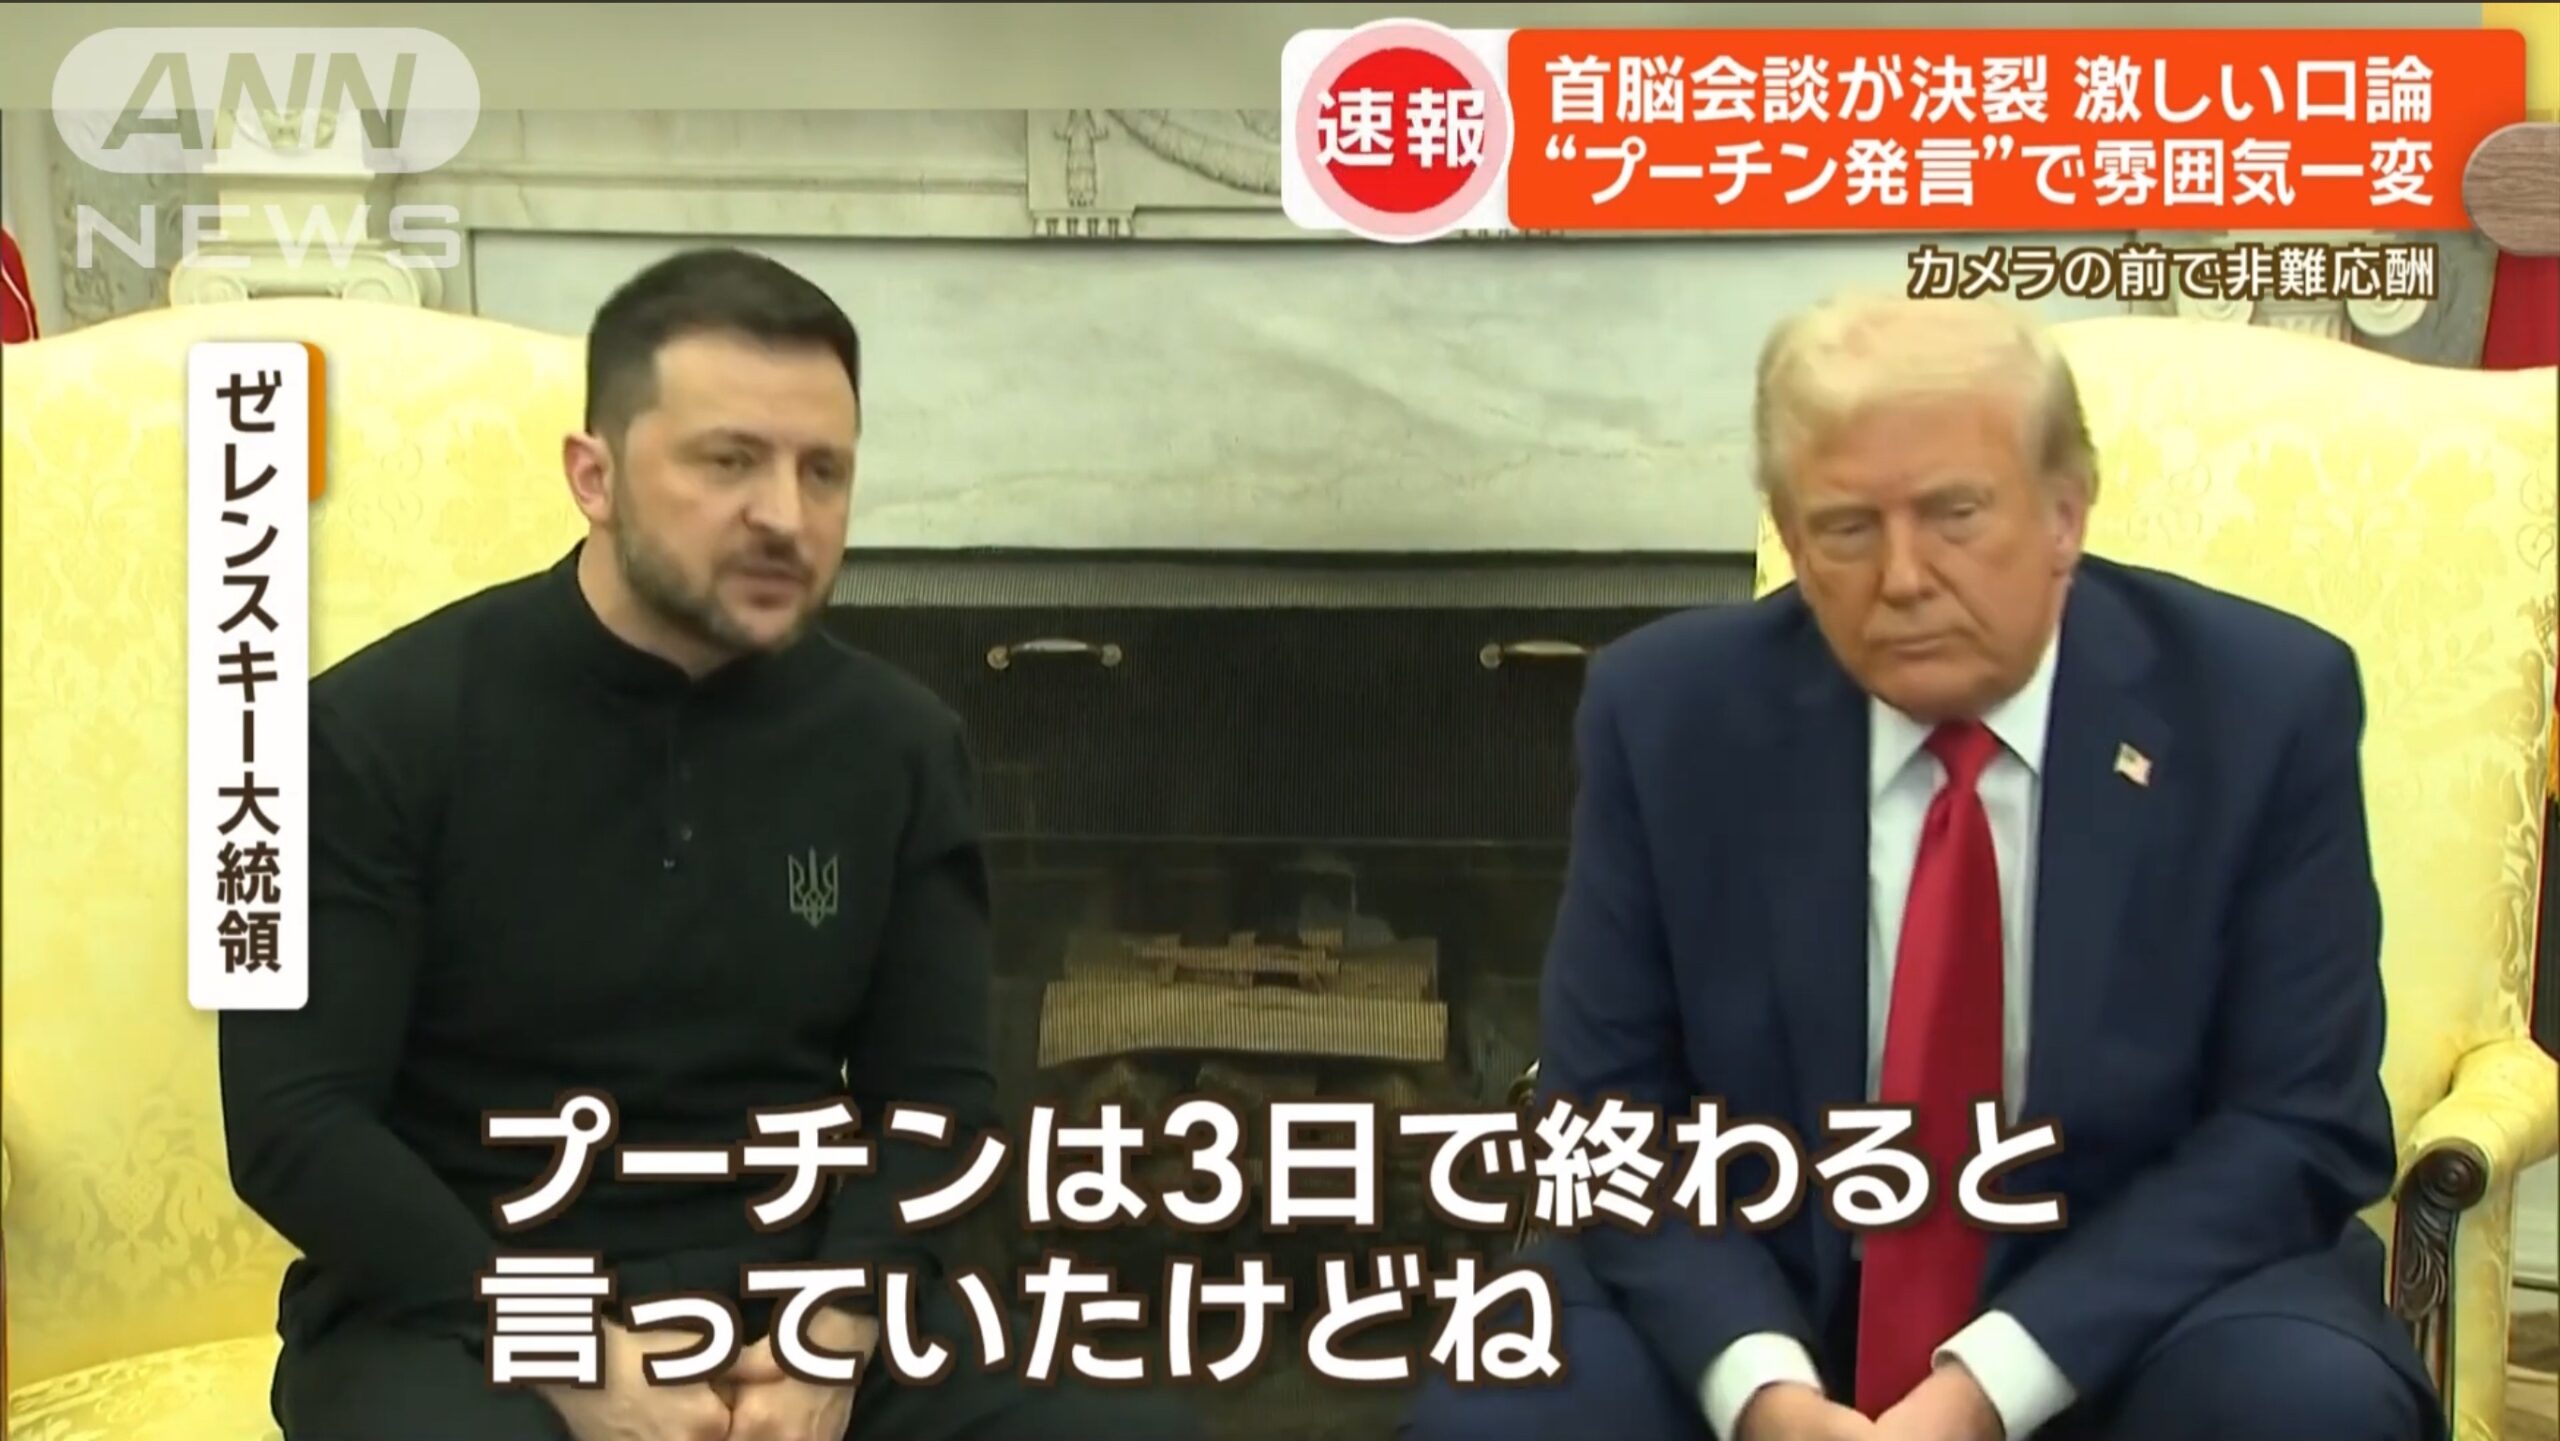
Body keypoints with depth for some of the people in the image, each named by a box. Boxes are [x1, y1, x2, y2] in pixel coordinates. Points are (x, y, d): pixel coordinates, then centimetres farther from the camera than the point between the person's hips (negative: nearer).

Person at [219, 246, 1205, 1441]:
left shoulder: (898, 743, 3)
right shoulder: (381, 729, -6)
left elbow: (936, 1088, 7)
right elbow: (296, 1120, -8)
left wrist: (836, 1337, -11)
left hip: (804, 1297, 3)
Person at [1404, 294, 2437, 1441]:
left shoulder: (2262, 704, -9)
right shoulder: (1668, 713, -6)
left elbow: (2298, 1125, -9)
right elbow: (1612, 1109, -3)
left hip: (2134, 1309, 0)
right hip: (1765, 1300, 0)